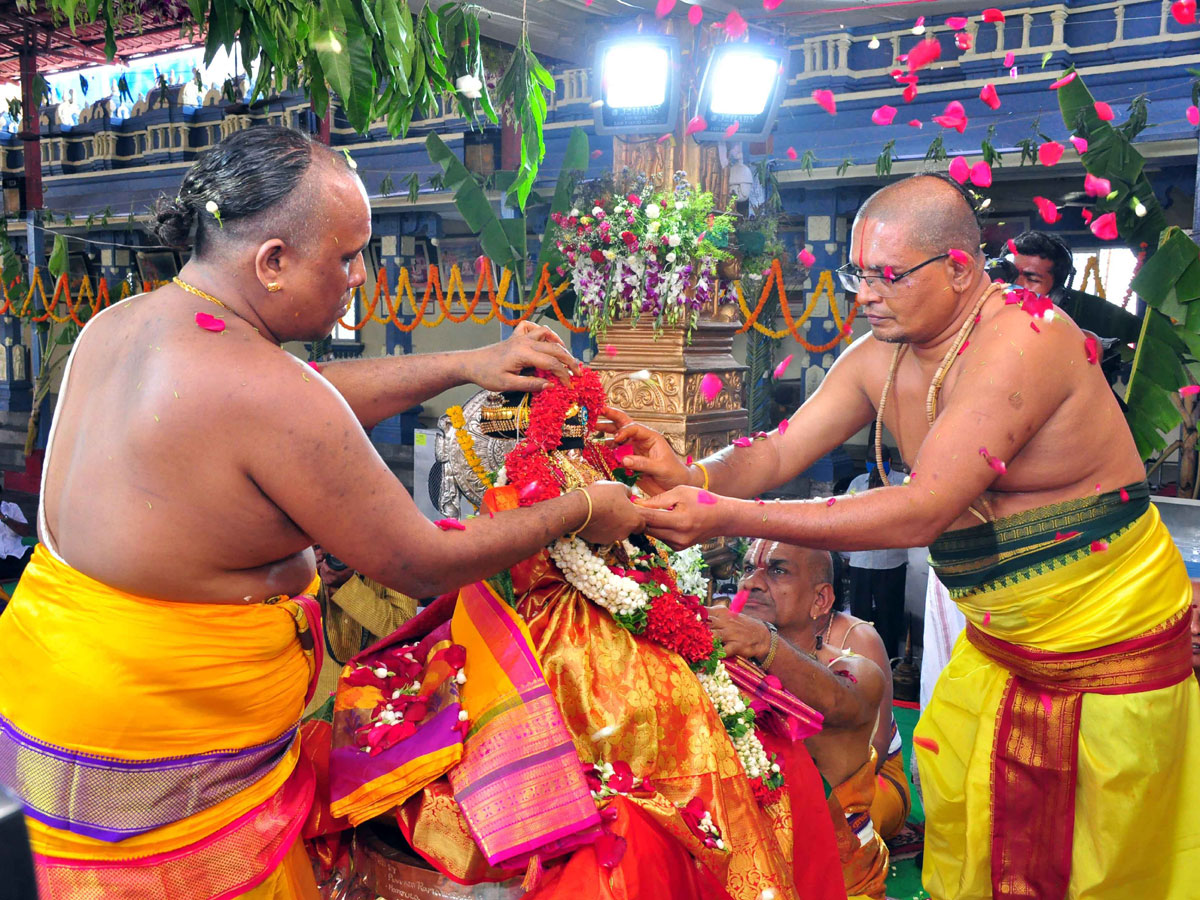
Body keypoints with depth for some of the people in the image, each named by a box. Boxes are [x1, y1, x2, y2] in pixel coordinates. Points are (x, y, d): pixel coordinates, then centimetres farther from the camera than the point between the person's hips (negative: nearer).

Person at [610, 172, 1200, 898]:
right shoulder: (878, 360, -4)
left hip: (1118, 646, -6)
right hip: (998, 643, 7)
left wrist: (730, 518, -39)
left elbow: (924, 509, -36)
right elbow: (779, 454, -5)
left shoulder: (1025, 341, -28)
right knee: (949, 813, 12)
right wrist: (693, 477, -28)